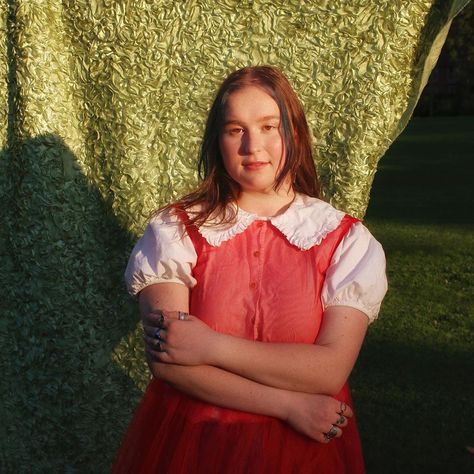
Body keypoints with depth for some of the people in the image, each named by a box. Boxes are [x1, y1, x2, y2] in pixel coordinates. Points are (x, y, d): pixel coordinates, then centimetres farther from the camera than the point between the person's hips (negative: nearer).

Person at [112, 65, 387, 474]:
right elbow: (165, 362, -15)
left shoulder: (347, 241, -6)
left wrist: (211, 347, -19)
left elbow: (331, 370, -15)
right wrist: (290, 405, -17)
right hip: (188, 441, 0)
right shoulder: (175, 231, -7)